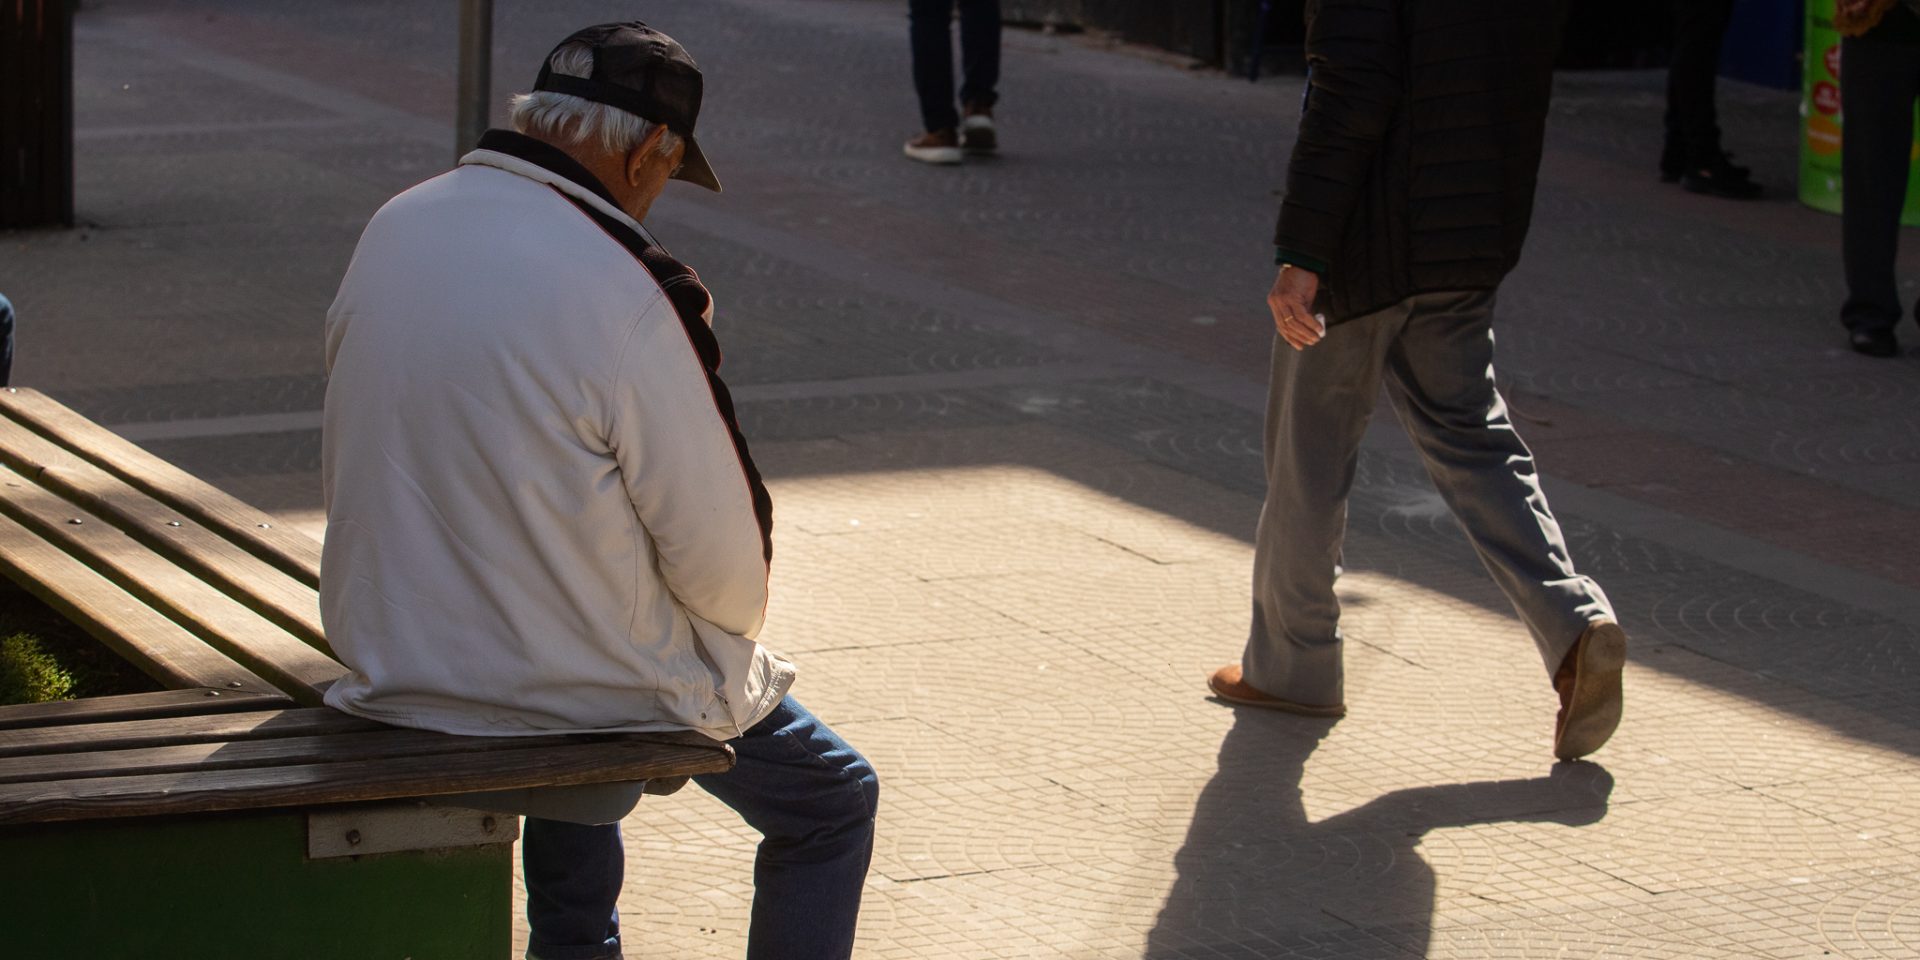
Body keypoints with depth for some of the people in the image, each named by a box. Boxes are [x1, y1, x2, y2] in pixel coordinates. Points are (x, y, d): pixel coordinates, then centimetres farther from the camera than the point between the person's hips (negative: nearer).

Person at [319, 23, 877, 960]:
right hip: (587, 673, -7)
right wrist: (731, 623, 5)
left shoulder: (392, 230, -3)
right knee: (832, 805, 16)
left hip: (392, 665, 7)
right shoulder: (626, 291, -24)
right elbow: (724, 557, -18)